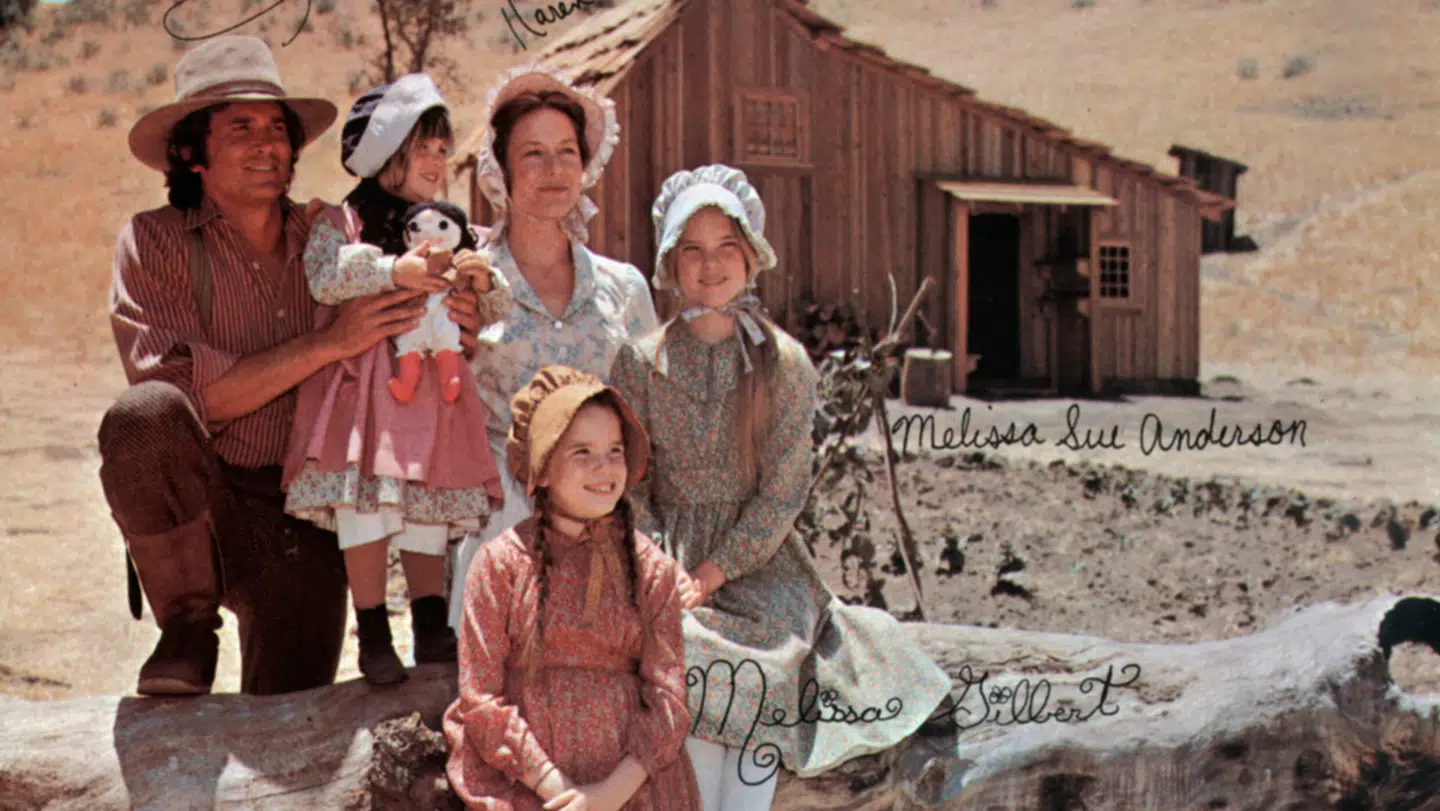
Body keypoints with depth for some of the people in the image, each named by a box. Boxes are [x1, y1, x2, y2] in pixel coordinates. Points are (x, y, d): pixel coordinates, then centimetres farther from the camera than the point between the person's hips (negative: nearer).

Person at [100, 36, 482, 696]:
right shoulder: (155, 241, -4)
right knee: (141, 413, -32)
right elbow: (193, 393, -16)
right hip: (194, 507, -2)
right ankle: (188, 628, -12)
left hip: (301, 517, 2)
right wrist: (330, 343, -22)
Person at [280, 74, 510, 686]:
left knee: (429, 509, 6)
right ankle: (373, 635, -5)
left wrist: (484, 283, -7)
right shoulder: (341, 222, 2)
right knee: (365, 505, -11)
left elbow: (494, 316, 15)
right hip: (363, 390, -4)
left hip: (432, 389, 5)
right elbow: (322, 278, -17)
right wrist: (394, 272, -21)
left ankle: (432, 633, 11)